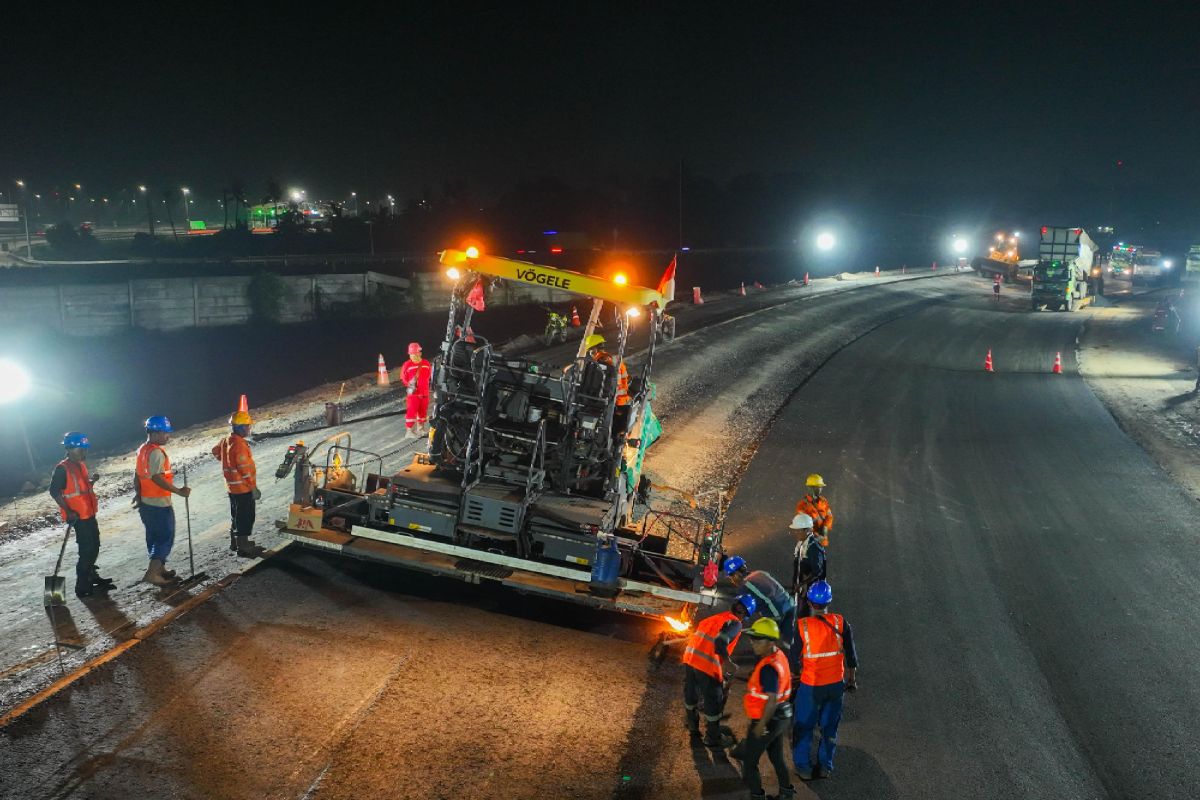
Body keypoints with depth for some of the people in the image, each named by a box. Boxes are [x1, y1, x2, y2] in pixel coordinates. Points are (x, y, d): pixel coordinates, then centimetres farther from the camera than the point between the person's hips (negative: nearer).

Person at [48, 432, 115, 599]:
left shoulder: (81, 465, 11)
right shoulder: (62, 469, -16)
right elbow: (54, 491, -19)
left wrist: (92, 480, -1)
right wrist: (68, 511, -23)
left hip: (89, 514, 9)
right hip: (78, 517, -9)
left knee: (94, 547, 18)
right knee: (86, 550, -6)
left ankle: (91, 577, 34)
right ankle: (82, 587, 1)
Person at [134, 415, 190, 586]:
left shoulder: (143, 449, 9)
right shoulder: (156, 452, -21)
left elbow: (137, 474, 16)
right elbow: (157, 478, -27)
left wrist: (138, 494, 23)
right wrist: (179, 491, -25)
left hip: (146, 502, 10)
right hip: (159, 504, -10)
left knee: (154, 537, 19)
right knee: (166, 538, -2)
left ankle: (159, 568, 30)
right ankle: (152, 573, -5)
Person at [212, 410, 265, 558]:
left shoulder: (226, 441, 6)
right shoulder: (239, 444, -24)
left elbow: (215, 451, 27)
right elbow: (245, 469, -24)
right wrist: (254, 488, -19)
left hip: (232, 487, 10)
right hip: (244, 488, -10)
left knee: (236, 515, 21)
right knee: (246, 517, -3)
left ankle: (235, 543, 32)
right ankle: (243, 547, 1)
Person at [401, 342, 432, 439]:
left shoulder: (426, 364, -1)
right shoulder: (407, 365, -9)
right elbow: (403, 379, -4)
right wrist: (409, 384, -16)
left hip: (424, 392, 4)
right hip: (413, 393, -4)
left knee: (423, 410, 16)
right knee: (411, 411, -8)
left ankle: (420, 427, 33)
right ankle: (409, 431, -5)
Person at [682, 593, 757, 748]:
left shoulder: (714, 618, 17)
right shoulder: (735, 623, -6)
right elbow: (720, 642, -23)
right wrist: (729, 664, -13)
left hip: (690, 658, 7)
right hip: (708, 665, -7)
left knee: (691, 695, 25)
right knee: (713, 702, 11)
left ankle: (693, 727, 45)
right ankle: (712, 739, 24)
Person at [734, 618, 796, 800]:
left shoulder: (768, 668, -30)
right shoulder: (779, 655, -1)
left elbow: (772, 699, -32)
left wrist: (761, 724, -23)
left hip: (768, 720, -9)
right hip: (782, 717, 9)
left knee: (749, 760, 8)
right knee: (777, 756, 26)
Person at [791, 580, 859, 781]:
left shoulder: (802, 627, -19)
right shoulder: (840, 623, -13)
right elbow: (851, 655, -4)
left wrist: (792, 682, 6)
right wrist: (852, 679, 12)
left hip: (810, 686, -2)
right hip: (836, 684, 2)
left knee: (803, 726, 17)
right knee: (830, 726, 20)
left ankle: (803, 767, 28)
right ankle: (825, 766, 33)